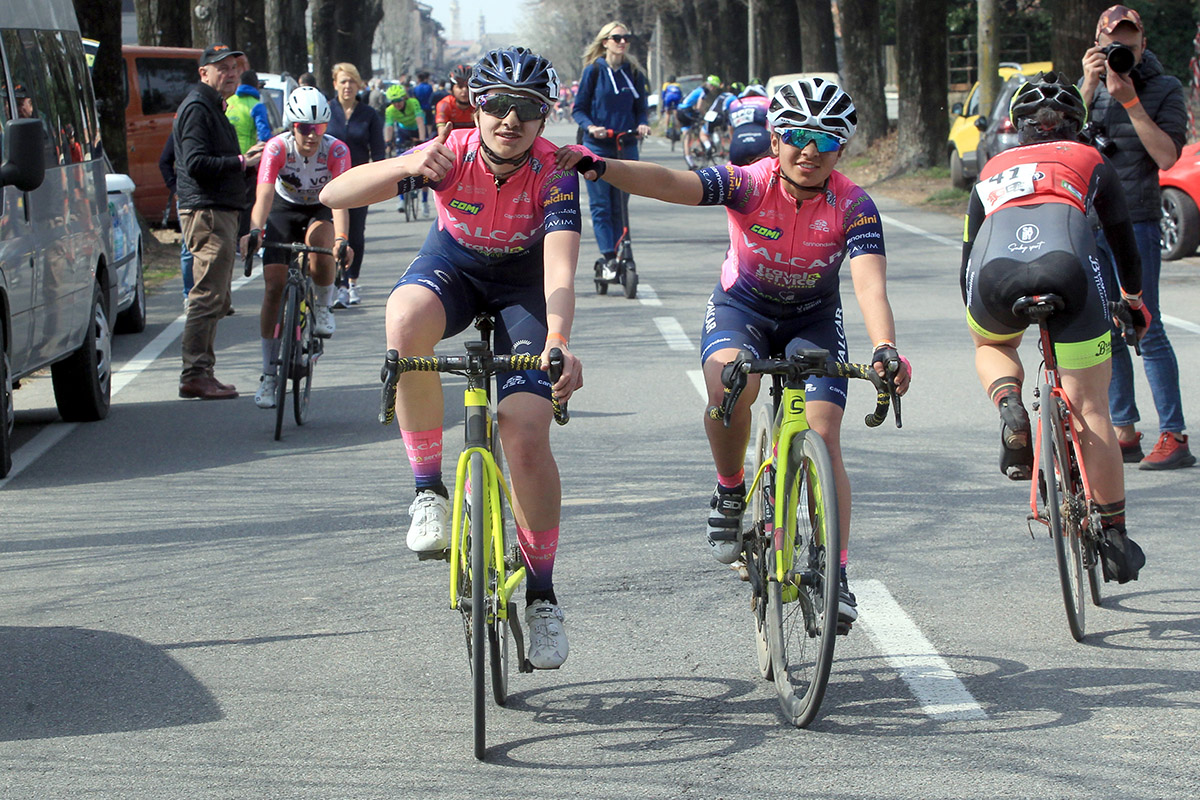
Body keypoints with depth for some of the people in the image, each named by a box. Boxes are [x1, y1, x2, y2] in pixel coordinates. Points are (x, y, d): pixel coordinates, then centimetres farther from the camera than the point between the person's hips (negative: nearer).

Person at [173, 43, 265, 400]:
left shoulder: (214, 107, 23)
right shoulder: (197, 108, -11)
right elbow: (196, 164, -20)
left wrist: (245, 158, 12)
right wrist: (241, 162, -22)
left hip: (221, 211, 11)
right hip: (206, 212, -11)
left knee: (215, 299, 13)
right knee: (208, 296, -12)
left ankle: (199, 373, 17)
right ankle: (195, 375, -12)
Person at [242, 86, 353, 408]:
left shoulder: (336, 150, -26)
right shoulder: (277, 148, -26)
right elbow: (264, 194, -38)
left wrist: (342, 239, -55)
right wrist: (255, 231, -57)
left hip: (320, 211, -1)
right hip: (284, 211, 1)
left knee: (319, 239, -37)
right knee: (274, 286, -12)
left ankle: (323, 307, -8)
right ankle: (269, 375, -3)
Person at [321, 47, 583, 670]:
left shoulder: (554, 174, -27)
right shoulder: (451, 154, -25)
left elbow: (560, 273, -39)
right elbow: (333, 194, -32)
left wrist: (557, 341, -59)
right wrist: (407, 166, -50)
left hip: (522, 282, -1)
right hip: (453, 262, 1)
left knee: (527, 434, -17)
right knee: (406, 320, -37)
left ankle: (541, 593, 3)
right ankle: (428, 489, -23)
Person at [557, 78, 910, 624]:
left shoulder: (853, 207, -24)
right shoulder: (751, 184, -25)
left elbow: (870, 284, -37)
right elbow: (671, 183, -39)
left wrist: (885, 349, -56)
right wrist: (599, 167, -56)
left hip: (813, 318, 1)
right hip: (742, 305, -1)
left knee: (823, 436, -14)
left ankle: (835, 575, -5)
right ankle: (730, 494, -6)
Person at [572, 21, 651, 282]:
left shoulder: (634, 73, 8)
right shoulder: (594, 71, -1)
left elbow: (641, 109, 13)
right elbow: (578, 109, 1)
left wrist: (642, 124, -9)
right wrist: (591, 127, -18)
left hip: (626, 146, 3)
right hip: (597, 146, -3)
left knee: (620, 206, 3)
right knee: (600, 205, -7)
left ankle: (613, 258, 9)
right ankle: (608, 258, -11)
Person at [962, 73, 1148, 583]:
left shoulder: (992, 171, 37)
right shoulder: (1089, 161, 34)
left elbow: (969, 251, 40)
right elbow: (1122, 237, 44)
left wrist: (975, 314, 55)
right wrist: (1134, 299, 61)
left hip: (995, 272, 1)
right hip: (1067, 268, -1)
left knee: (991, 346, 36)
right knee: (1090, 412, 7)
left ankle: (1008, 407, 5)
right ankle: (1114, 536, 7)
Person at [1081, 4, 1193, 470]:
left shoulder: (1164, 89, -1)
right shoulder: (1090, 86, 12)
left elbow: (1166, 156, -12)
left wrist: (1129, 100, -16)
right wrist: (1089, 87, -12)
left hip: (1135, 221, -5)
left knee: (1145, 330, -9)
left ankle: (1173, 437, -7)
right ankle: (1124, 434, 14)